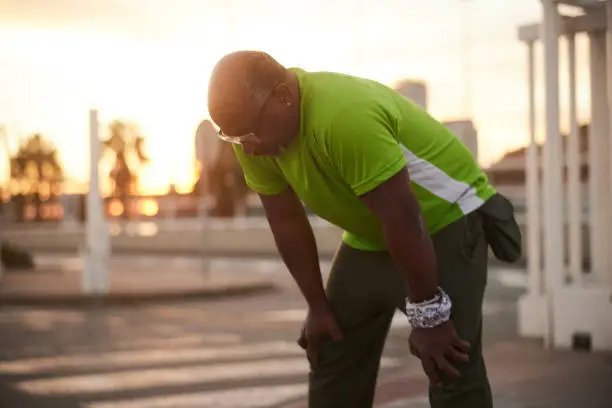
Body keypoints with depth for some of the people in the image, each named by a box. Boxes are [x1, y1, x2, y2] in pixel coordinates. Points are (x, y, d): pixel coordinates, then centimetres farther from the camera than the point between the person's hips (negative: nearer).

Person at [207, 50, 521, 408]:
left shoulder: (346, 116, -37)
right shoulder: (257, 131, -12)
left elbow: (403, 221, -32)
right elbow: (287, 222, -2)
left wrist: (428, 316, -24)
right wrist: (318, 306, 2)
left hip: (444, 219, -7)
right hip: (370, 237, 8)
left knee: (452, 370, -13)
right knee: (333, 361, 8)